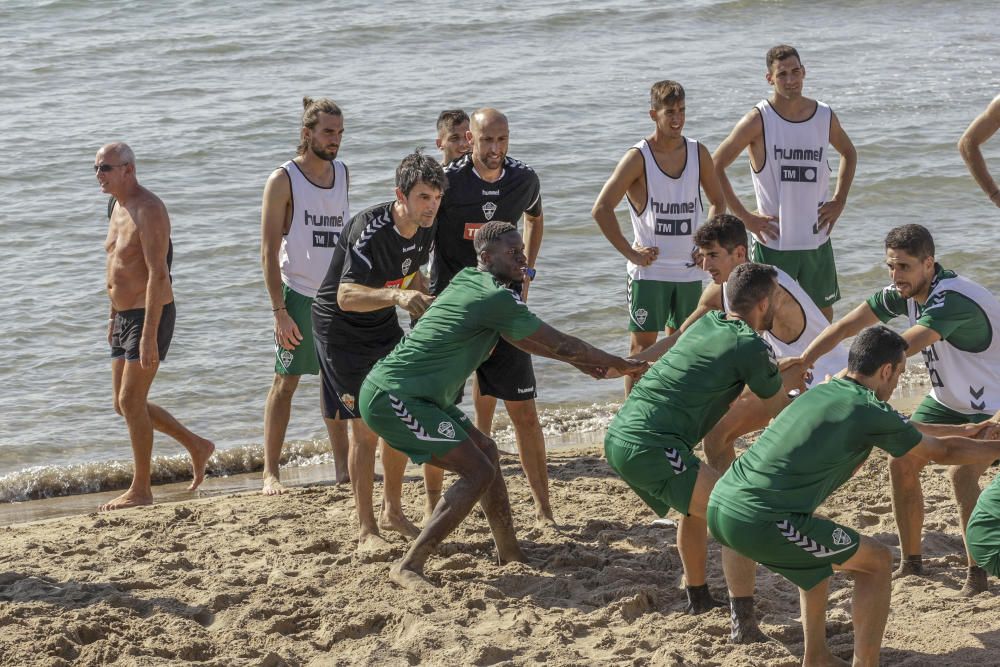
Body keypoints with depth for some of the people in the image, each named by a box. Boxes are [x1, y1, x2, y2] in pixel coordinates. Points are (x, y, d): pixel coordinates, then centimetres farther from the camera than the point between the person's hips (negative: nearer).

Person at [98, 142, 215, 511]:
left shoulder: (148, 210, -18)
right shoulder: (116, 207, 11)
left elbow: (158, 275, -24)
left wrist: (149, 336, -28)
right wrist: (113, 316, 22)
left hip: (151, 316, -9)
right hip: (124, 317, 9)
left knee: (131, 401, -9)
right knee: (125, 404, 11)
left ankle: (141, 490, 1)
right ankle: (197, 446, 26)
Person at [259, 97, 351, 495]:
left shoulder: (342, 174, 9)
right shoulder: (284, 180, -10)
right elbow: (269, 252, -12)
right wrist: (279, 311, -17)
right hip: (298, 294, -6)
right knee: (286, 383, -2)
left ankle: (343, 467, 19)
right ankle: (270, 473, 3)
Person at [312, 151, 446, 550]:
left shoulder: (425, 231, -7)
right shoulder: (370, 229, -31)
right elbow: (346, 296, -41)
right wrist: (397, 296, -55)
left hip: (384, 326, 7)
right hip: (341, 329, -7)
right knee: (364, 427, -10)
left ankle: (392, 512, 25)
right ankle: (366, 530, -2)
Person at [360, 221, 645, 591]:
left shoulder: (467, 279, 15)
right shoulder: (498, 298, -13)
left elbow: (516, 336, 26)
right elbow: (560, 344, -8)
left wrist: (578, 360, 25)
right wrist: (618, 364, 5)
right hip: (393, 397, -10)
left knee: (486, 451, 17)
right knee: (477, 472, -12)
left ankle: (509, 553, 25)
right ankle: (409, 566, -11)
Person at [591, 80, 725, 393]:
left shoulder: (698, 153, 4)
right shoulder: (638, 158, -11)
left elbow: (718, 201, 18)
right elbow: (601, 209, -13)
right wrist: (630, 253, -14)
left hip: (689, 269, 5)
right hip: (649, 270, -5)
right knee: (643, 346, -4)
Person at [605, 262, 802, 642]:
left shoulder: (706, 324, 16)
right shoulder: (752, 348, -6)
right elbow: (780, 413, 10)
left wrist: (785, 374, 40)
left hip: (617, 437, 9)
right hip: (652, 450, -9)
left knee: (696, 506, 32)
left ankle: (698, 598, 45)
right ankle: (743, 624, -15)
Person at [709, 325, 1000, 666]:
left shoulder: (821, 392, 20)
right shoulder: (871, 413, -3)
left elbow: (901, 428, 36)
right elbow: (943, 452, 13)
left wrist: (966, 430, 47)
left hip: (720, 505, 8)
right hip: (760, 522, -8)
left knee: (820, 548, 32)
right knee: (876, 561, 8)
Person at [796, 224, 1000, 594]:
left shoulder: (953, 300, -34)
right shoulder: (904, 293, -9)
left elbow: (900, 349, -45)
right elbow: (847, 327, -9)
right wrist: (799, 365, -20)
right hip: (947, 399, 8)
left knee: (962, 474, -26)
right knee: (902, 464, -2)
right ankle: (911, 562, 12)